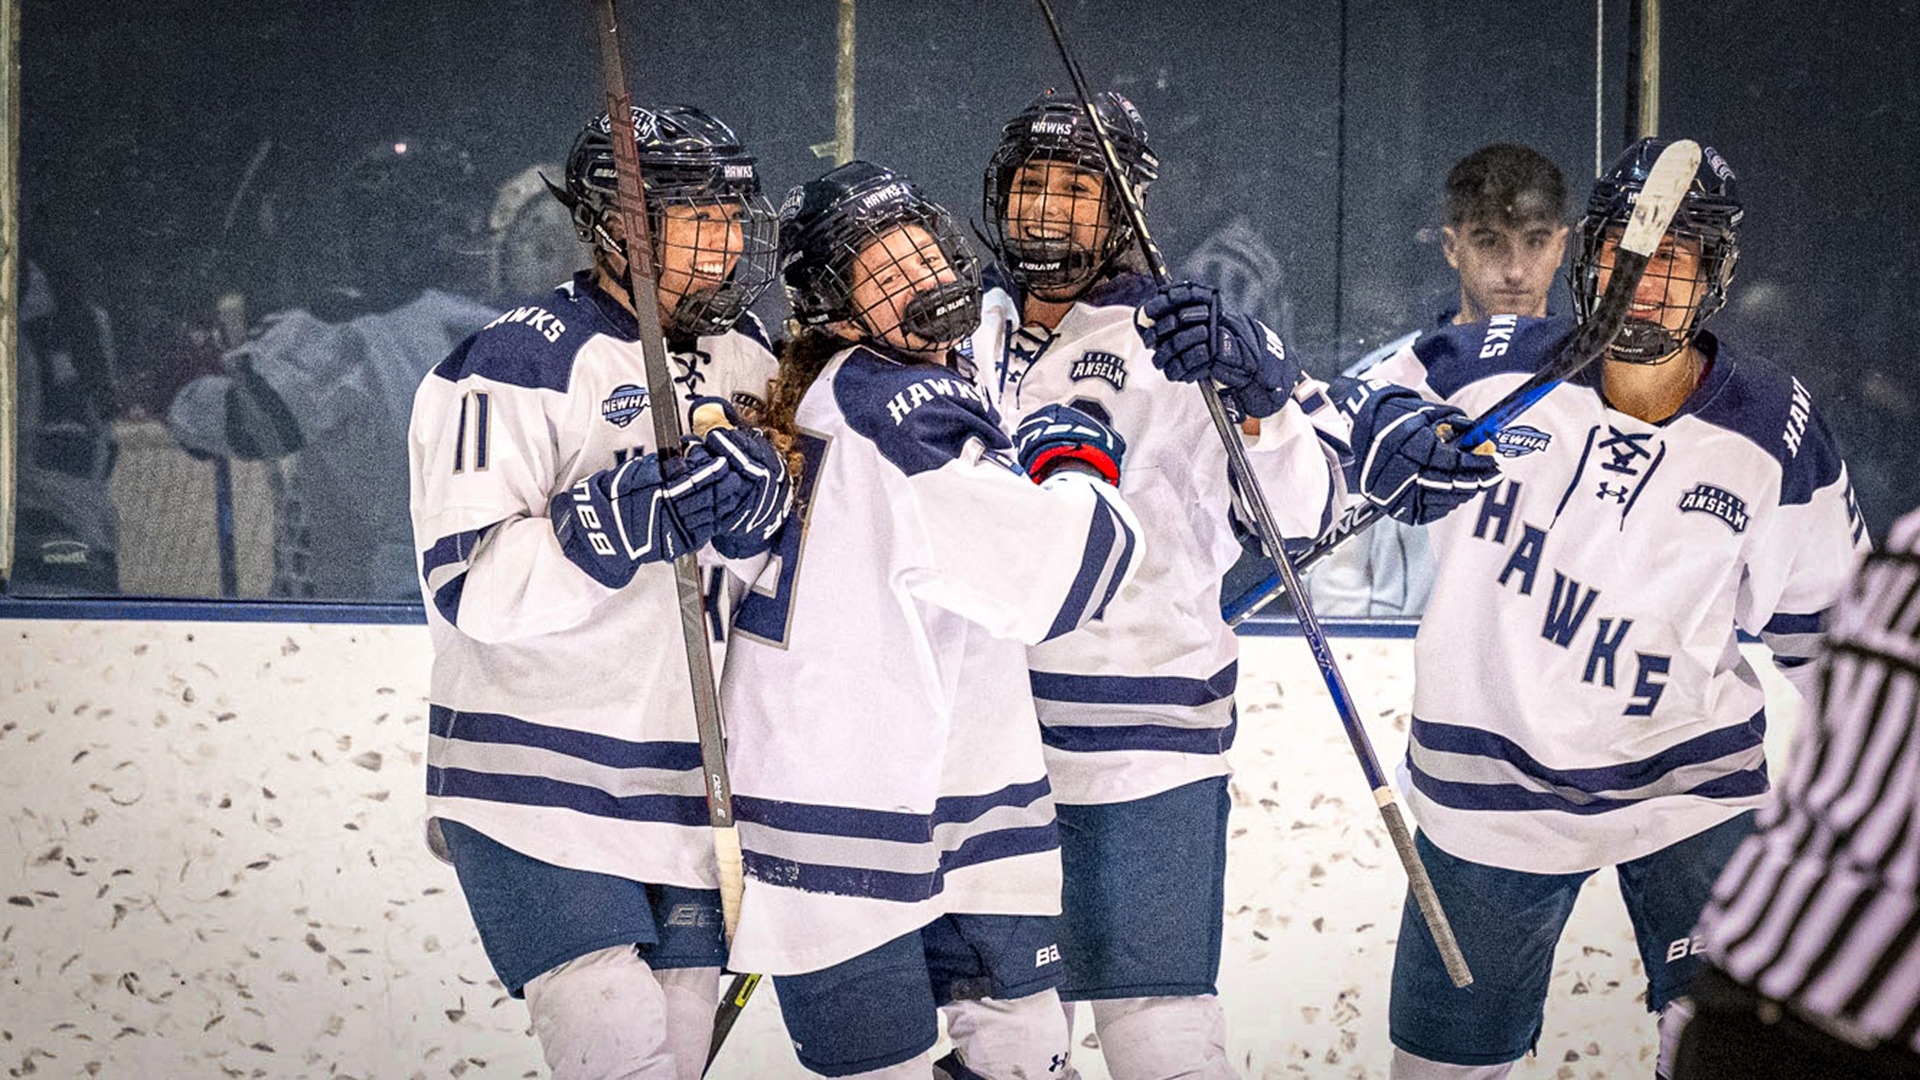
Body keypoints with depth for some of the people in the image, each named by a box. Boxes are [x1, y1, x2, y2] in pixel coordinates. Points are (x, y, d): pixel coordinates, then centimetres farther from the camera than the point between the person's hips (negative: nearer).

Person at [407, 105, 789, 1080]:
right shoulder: (521, 365, -14)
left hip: (682, 797, 7)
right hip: (536, 789, -7)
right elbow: (467, 585, -22)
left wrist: (760, 502, -11)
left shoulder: (744, 359, 8)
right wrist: (638, 511, -32)